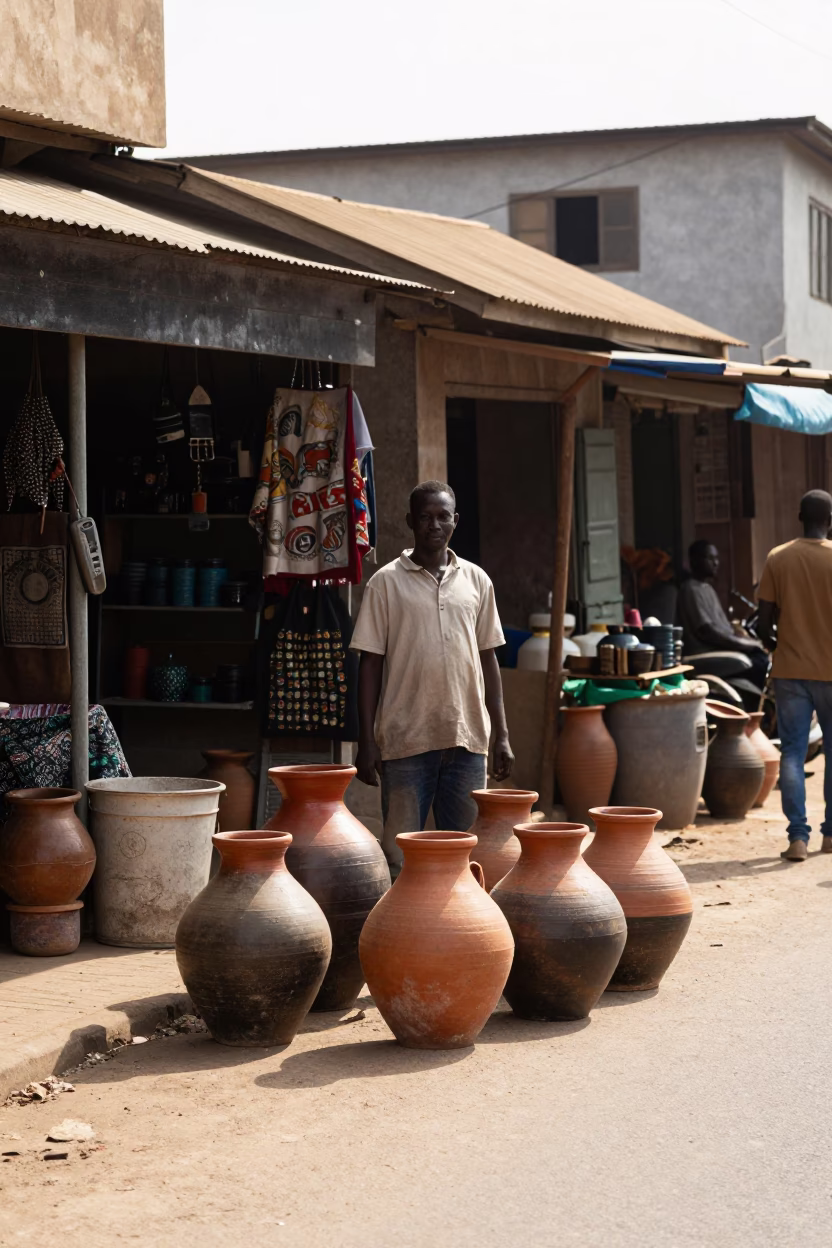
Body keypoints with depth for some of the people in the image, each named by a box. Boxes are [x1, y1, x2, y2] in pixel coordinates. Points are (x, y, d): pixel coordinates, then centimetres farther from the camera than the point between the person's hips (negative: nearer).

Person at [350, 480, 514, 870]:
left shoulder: (476, 581, 10)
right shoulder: (386, 582, 0)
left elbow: (488, 658, 14)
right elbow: (370, 664, 0)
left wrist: (502, 735, 9)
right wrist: (366, 741, -5)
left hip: (467, 737, 3)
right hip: (405, 739, -3)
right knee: (401, 853, 0)